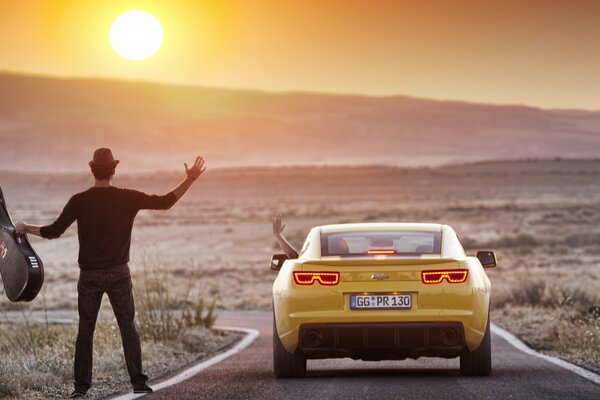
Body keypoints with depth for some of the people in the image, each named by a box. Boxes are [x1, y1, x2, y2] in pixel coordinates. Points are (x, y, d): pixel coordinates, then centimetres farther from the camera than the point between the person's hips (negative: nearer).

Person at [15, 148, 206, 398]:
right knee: (128, 327, 8)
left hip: (89, 276, 0)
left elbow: (53, 232, -3)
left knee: (85, 330, 6)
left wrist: (25, 228, 13)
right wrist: (190, 179, 5)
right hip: (119, 274, 0)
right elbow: (165, 202, -2)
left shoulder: (79, 201, -5)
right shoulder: (127, 198, -5)